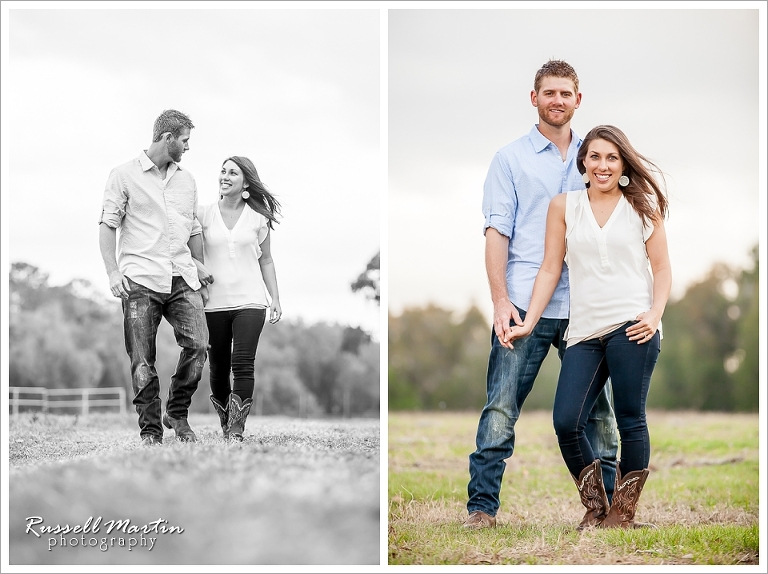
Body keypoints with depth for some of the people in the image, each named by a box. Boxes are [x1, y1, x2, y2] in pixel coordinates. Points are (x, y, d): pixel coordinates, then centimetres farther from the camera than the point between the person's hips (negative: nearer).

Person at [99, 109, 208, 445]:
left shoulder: (186, 180, 19)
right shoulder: (124, 175, 4)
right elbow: (108, 225, 2)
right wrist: (113, 271, -8)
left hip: (182, 277, 4)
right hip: (140, 278, -4)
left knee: (198, 344, -14)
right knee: (142, 359, -6)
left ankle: (178, 414, 5)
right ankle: (150, 429, 4)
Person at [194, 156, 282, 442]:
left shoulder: (258, 217, 6)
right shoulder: (204, 214, 4)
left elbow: (266, 261, 14)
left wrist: (275, 298, 10)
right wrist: (197, 266, -8)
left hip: (250, 300, -1)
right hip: (214, 303, 1)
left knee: (243, 364, -14)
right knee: (218, 367, 5)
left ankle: (236, 431, -15)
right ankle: (225, 424, 22)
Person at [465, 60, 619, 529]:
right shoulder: (511, 159, 6)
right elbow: (497, 231, 0)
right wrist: (501, 300, -11)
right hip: (525, 305, -3)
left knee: (598, 410, 5)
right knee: (501, 408, -6)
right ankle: (482, 506, -2)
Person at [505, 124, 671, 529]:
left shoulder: (642, 206, 10)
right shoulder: (564, 206, 12)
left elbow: (661, 267, 9)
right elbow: (550, 269, 11)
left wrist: (655, 314, -7)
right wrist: (528, 323, 3)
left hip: (631, 327, -2)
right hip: (584, 332, 2)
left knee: (630, 420, -4)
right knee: (566, 422, -10)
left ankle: (623, 512, 8)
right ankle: (595, 508, 7)